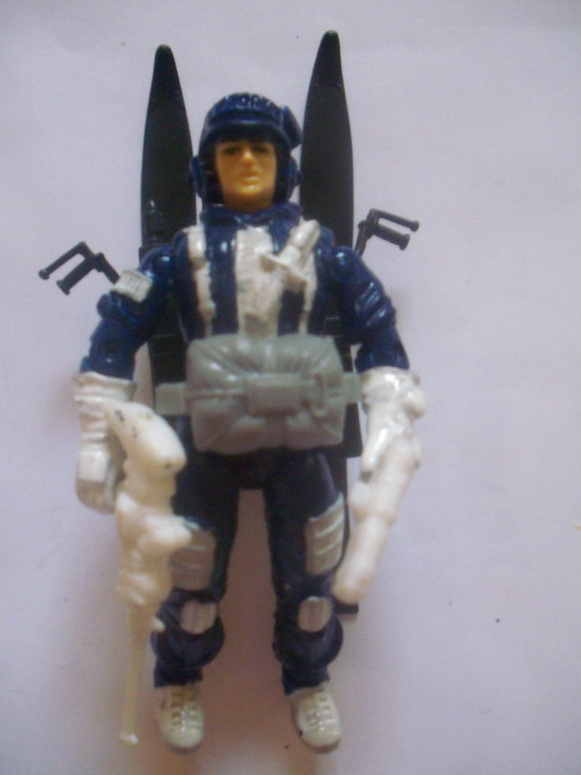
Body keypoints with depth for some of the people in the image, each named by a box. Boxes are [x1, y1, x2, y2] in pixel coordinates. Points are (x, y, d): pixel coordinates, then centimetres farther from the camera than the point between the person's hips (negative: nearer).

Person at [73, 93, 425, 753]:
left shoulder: (318, 247, 5)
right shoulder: (185, 251, 3)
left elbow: (377, 327, 8)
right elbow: (119, 325, 2)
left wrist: (391, 422, -1)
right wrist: (98, 436, -1)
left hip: (299, 433, 1)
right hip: (208, 433, 0)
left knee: (311, 567, 9)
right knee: (192, 566, 8)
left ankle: (308, 679, 36)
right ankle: (178, 680, 37)